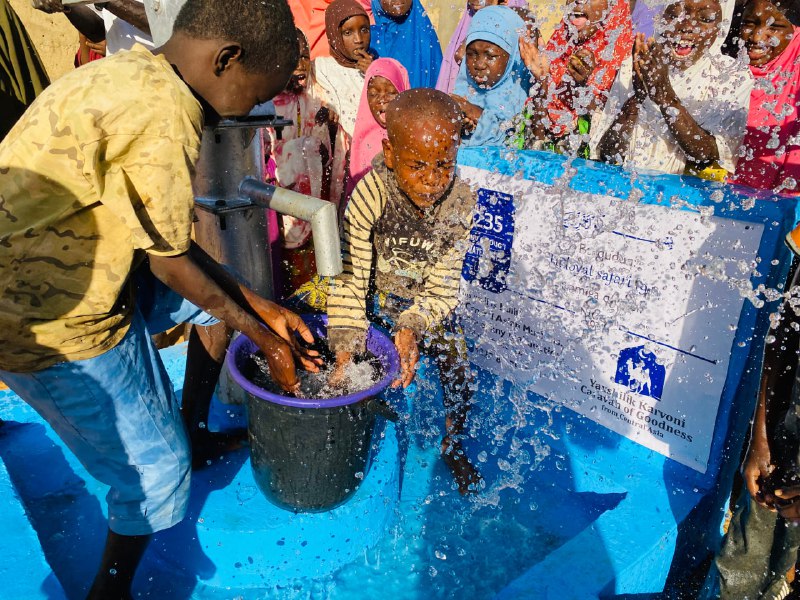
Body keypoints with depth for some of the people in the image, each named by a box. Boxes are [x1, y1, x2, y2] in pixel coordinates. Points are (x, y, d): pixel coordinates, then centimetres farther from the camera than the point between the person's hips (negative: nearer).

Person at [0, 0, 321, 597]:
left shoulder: (130, 75, 5)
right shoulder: (164, 112, -26)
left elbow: (168, 239, 6)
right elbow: (172, 263, -17)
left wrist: (262, 309, 7)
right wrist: (265, 338, -3)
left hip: (55, 274, 9)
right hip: (52, 321, -9)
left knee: (224, 292, 17)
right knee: (158, 468, 4)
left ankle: (195, 431, 31)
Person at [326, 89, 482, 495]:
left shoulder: (460, 202, -24)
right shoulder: (370, 195, -30)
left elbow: (442, 284, -21)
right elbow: (350, 277, -28)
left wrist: (412, 328, -38)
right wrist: (345, 347, -35)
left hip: (427, 304, 1)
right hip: (377, 294, -1)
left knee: (459, 367, -4)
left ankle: (453, 446, 24)